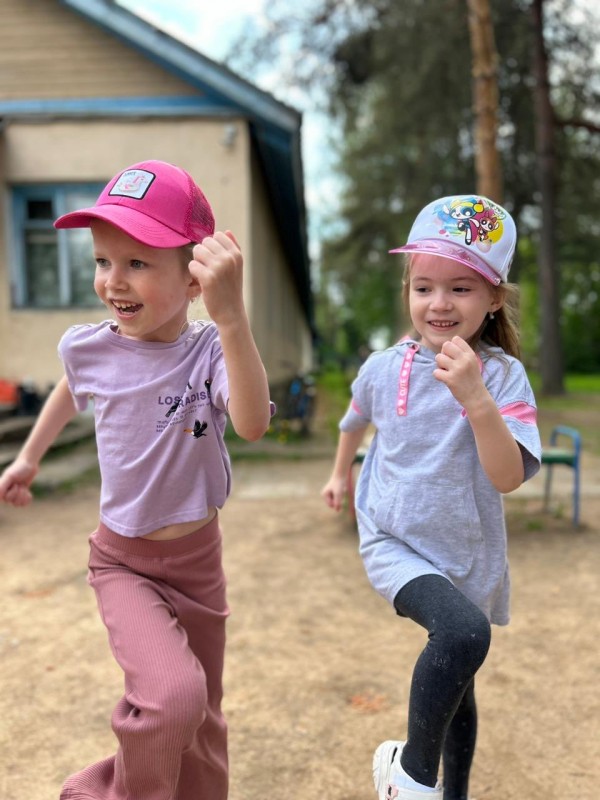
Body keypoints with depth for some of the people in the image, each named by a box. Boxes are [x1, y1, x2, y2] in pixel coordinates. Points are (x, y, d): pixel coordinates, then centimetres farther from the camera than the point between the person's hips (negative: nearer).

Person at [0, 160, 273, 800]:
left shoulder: (208, 351, -20)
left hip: (198, 557, 0)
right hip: (123, 560, 0)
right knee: (172, 694, -25)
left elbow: (252, 424, -42)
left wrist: (231, 317, -56)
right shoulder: (87, 347, -12)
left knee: (201, 717, 15)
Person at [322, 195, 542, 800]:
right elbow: (356, 420, 15)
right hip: (394, 543, -1)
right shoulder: (384, 368, -9)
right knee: (464, 632, -30)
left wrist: (476, 398, -35)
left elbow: (508, 477, -24)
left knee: (458, 688, 19)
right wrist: (340, 474, 27)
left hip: (469, 557, 2)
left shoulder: (502, 375, -14)